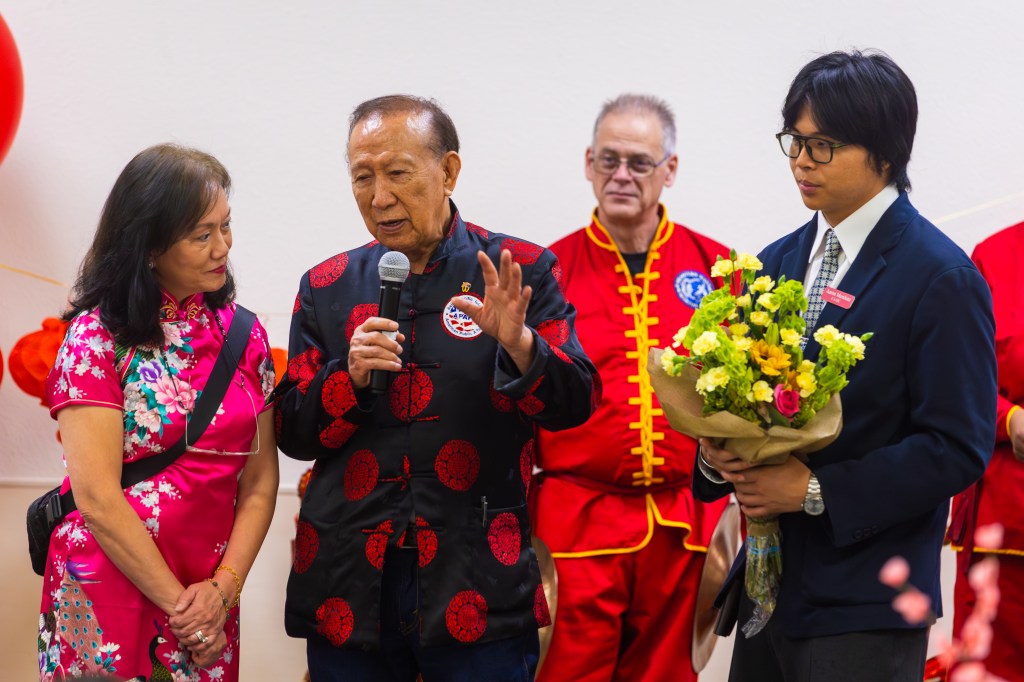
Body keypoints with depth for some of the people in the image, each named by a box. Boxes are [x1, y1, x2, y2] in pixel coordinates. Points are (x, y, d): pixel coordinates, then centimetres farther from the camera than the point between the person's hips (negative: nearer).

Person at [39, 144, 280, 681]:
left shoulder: (243, 334, 5)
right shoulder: (98, 336, -9)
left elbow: (260, 481, 5)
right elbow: (97, 496, -14)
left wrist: (223, 588, -8)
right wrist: (178, 603, -12)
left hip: (208, 602, 4)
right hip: (108, 594, -4)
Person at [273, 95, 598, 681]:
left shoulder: (522, 270, 2)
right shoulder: (328, 286, 9)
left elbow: (575, 405, -5)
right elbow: (293, 434, 7)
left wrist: (519, 343, -23)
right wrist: (351, 376, -11)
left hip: (478, 587, -2)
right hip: (350, 586, 2)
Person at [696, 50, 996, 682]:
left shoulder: (941, 277, -10)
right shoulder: (778, 262, 11)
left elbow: (957, 448, -14)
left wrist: (817, 490, -17)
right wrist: (716, 456, -5)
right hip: (770, 581, 6)